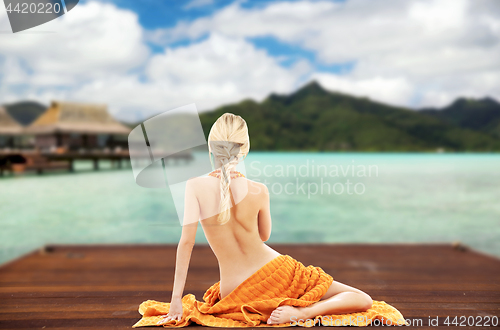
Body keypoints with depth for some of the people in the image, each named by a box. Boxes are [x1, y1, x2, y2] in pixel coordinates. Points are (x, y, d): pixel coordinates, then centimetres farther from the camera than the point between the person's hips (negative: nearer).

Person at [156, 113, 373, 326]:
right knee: (363, 300, 10)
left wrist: (176, 300, -10)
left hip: (235, 292, 2)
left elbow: (186, 242, -16)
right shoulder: (259, 191, -10)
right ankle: (303, 312, -17)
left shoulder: (195, 186, -12)